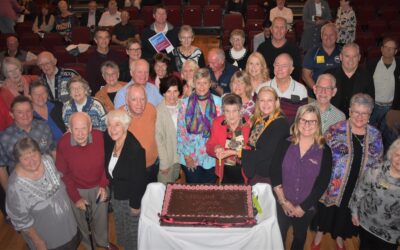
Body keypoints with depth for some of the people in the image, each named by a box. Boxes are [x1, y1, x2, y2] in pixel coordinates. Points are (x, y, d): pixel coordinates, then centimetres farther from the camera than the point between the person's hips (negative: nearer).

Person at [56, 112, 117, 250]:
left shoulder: (99, 137, -24)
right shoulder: (63, 143, -25)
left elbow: (105, 162, -7)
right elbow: (63, 173, -13)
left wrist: (104, 185, -10)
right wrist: (76, 197, -10)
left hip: (98, 186, 1)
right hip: (77, 189, -1)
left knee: (101, 217, 23)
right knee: (80, 220, 24)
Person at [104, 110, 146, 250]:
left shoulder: (135, 148, -32)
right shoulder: (108, 141, -11)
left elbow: (139, 180, -25)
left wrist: (135, 204, -18)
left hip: (130, 197, -7)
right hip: (115, 194, 7)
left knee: (132, 228, 18)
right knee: (120, 226, 30)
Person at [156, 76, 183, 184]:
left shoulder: (182, 106, -3)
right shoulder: (159, 111, -17)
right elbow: (158, 138, -13)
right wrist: (164, 162, -12)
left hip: (180, 156, 4)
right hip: (165, 158, -4)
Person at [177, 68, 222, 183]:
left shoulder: (218, 102, -2)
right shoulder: (186, 103, -4)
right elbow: (181, 131, -3)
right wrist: (186, 155, -5)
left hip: (211, 156, 1)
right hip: (190, 157, 0)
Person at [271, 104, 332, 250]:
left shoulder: (324, 151, -10)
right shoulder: (286, 144, -8)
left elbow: (322, 184, -10)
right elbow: (274, 173, -8)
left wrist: (303, 207, -11)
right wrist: (283, 201, -12)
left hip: (307, 208, 1)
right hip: (282, 205, 0)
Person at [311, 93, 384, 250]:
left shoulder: (375, 135, -2)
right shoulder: (336, 130, -14)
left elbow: (378, 163, 7)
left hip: (360, 187, 3)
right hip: (334, 184, -3)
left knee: (346, 212, 22)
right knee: (328, 209, 15)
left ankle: (339, 237, 48)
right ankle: (320, 233, 41)